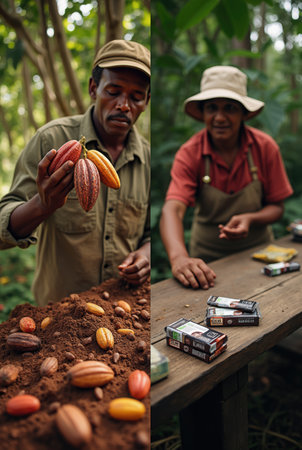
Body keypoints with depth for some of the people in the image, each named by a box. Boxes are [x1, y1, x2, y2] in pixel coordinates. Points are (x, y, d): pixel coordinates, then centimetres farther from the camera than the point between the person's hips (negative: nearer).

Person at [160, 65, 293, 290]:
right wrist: (179, 257, -48)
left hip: (257, 250, 1)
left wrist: (250, 219, -24)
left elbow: (276, 206, -1)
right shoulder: (190, 153, -16)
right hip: (207, 259, -1)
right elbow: (172, 209, -29)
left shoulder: (265, 147, -10)